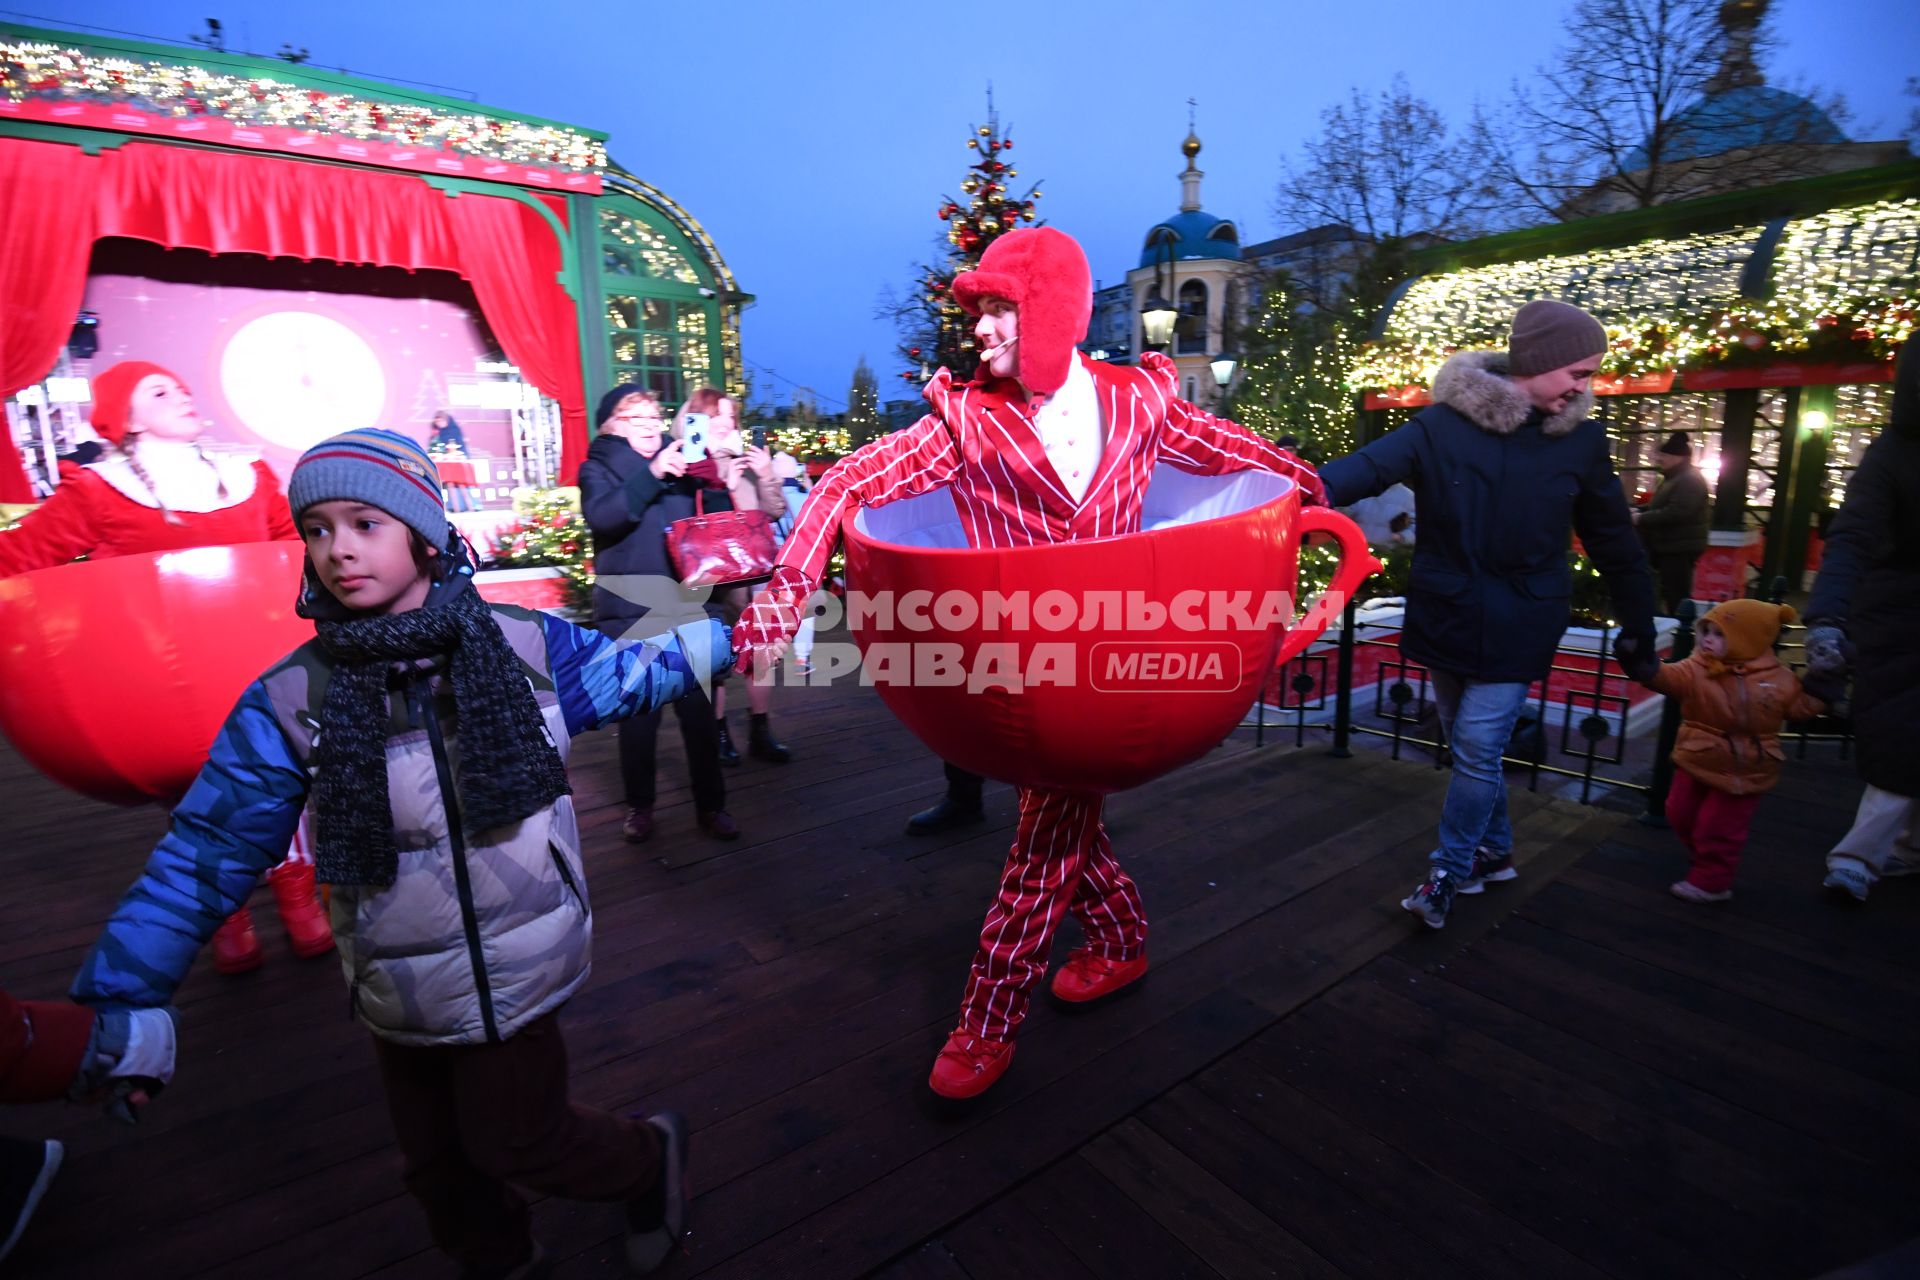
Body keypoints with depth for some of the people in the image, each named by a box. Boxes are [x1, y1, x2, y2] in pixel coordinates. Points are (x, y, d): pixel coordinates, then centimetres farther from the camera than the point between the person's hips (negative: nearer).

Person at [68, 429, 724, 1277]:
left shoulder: (523, 645, -12)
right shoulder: (289, 702, -12)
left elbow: (630, 674, 2)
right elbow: (204, 856, -7)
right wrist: (118, 1000, -10)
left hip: (517, 968, -2)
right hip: (399, 991, 3)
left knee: (515, 1143, 12)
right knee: (440, 1162, 22)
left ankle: (650, 1160, 42)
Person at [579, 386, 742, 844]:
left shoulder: (679, 463, 14)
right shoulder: (598, 467, 6)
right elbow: (602, 517, -16)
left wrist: (716, 487, -9)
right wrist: (651, 473, -24)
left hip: (687, 607, 2)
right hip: (630, 613, -2)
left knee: (699, 709, 2)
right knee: (639, 713, 3)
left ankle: (711, 805, 14)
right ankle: (639, 806, 21)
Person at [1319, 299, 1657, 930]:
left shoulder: (1579, 439, 0)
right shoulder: (1444, 421, -7)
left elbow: (1612, 538, 8)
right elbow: (1374, 463, -24)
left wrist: (1638, 623, 12)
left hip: (1517, 625, -1)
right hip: (1446, 615, 1)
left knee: (1477, 747, -7)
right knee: (1468, 745, 14)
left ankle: (1448, 872, 12)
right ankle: (1493, 850, 35)